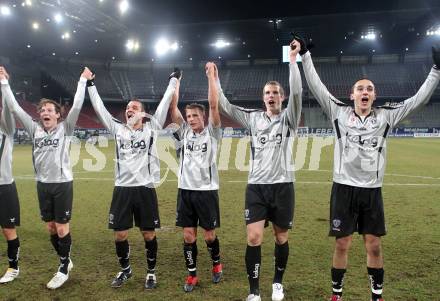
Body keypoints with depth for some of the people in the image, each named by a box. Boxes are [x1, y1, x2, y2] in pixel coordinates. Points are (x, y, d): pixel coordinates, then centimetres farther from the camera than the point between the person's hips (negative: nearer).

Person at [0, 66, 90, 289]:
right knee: (51, 227, 13)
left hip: (62, 183, -5)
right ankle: (66, 261, 32)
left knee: (62, 228, 2)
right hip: (43, 184, 5)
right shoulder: (35, 129, 5)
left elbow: (76, 106, -15)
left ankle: (63, 269, 16)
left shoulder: (65, 129, -5)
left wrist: (82, 81, -15)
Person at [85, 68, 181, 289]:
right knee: (120, 235, 8)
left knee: (149, 234, 7)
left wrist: (174, 79, 5)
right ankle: (125, 269, 32)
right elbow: (99, 108, 13)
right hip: (122, 189, 3)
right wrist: (90, 85, 16)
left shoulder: (151, 128, 3)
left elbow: (165, 103, 3)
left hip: (145, 189, -2)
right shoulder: (118, 129, 10)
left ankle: (151, 272, 26)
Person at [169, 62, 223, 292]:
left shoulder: (211, 133, -2)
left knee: (209, 235, 8)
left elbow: (213, 105, -13)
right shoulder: (184, 132, 6)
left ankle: (216, 264, 35)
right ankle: (192, 274, 22)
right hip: (185, 190, 3)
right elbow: (173, 107, 1)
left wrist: (211, 76, -14)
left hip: (206, 190, -3)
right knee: (188, 235, 7)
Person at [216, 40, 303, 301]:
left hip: (282, 186, -1)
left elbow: (297, 93, -16)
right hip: (256, 186, 1)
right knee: (254, 238, -5)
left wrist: (293, 60, -22)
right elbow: (224, 106, 3)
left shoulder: (289, 118, 1)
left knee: (281, 238, 11)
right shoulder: (253, 118, 8)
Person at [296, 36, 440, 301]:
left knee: (374, 245, 8)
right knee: (342, 244, 6)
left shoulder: (386, 116, 4)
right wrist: (305, 55, -5)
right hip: (344, 188, -1)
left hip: (372, 190, 2)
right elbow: (317, 87, -3)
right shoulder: (339, 113, 0)